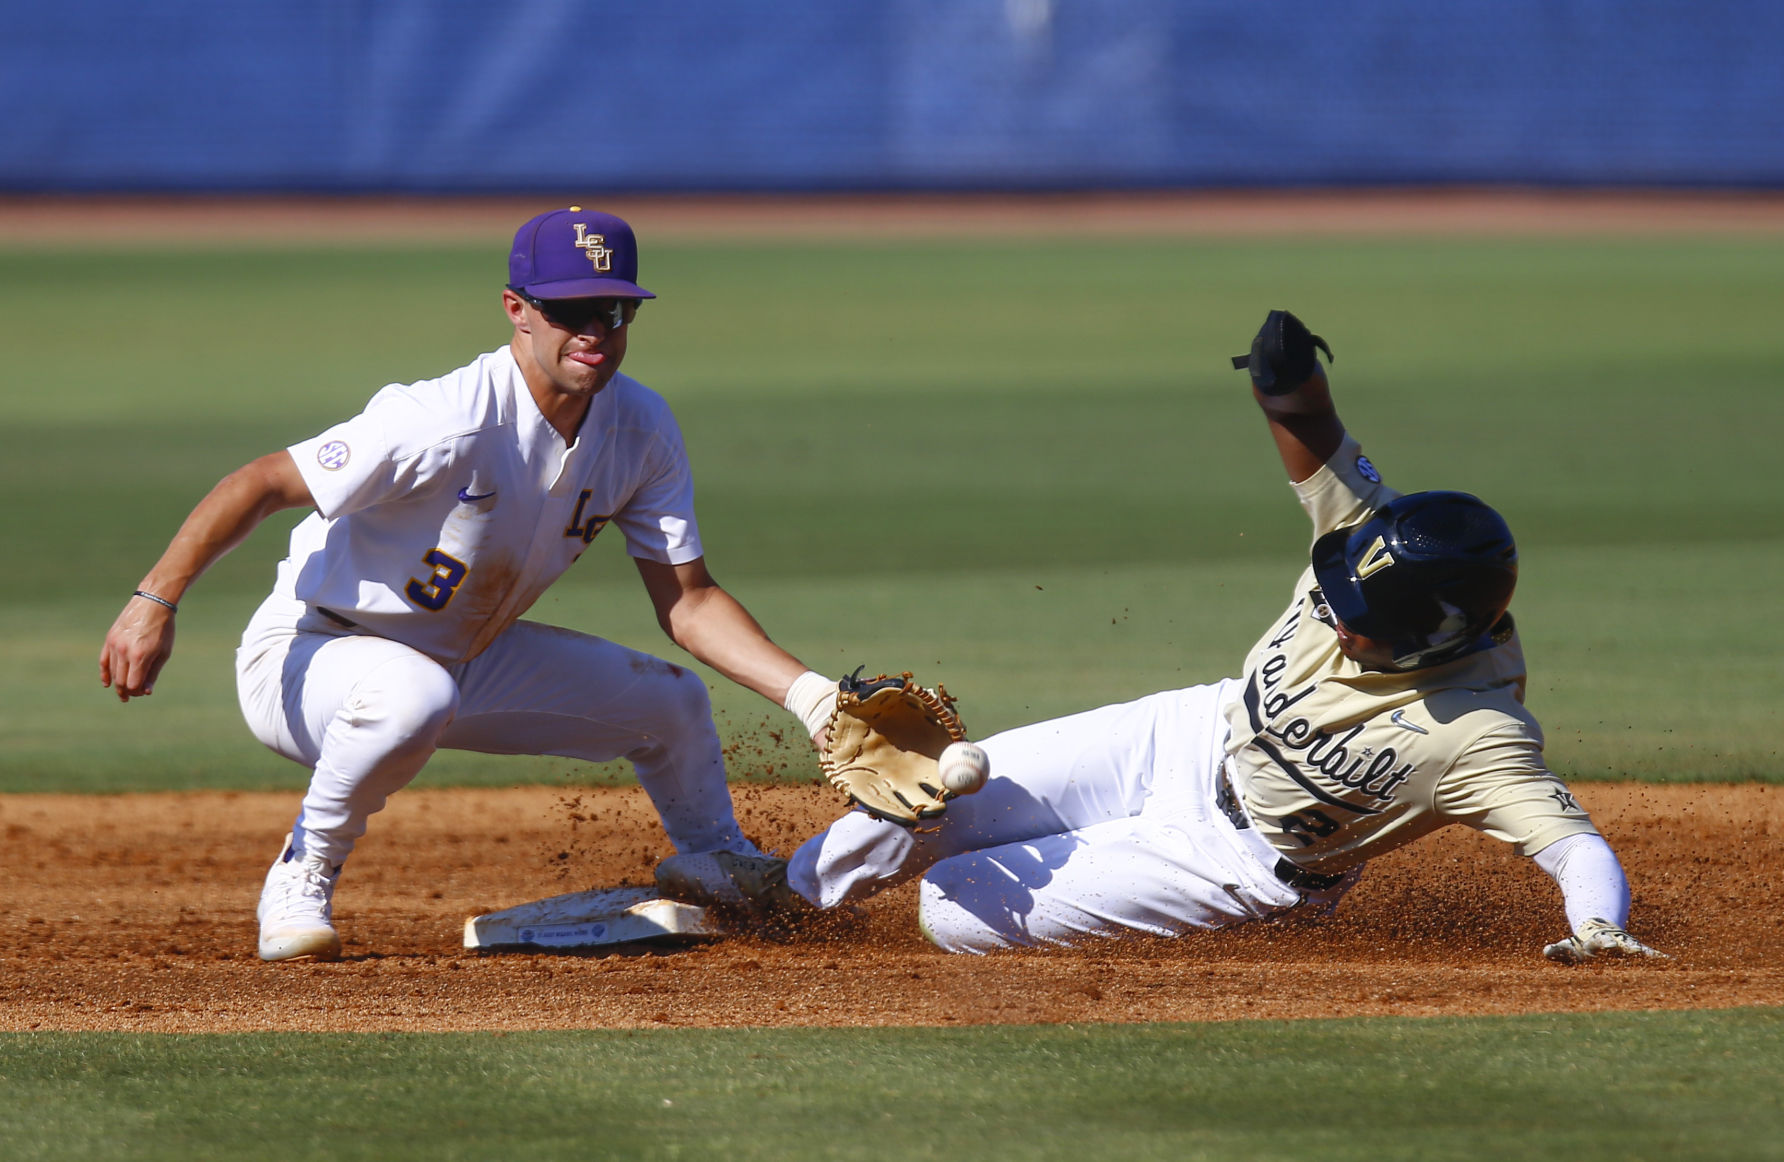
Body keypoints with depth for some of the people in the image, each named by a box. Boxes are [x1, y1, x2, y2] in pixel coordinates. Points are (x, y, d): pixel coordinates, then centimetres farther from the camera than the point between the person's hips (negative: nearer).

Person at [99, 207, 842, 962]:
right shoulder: (451, 424, -31)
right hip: (305, 656, -7)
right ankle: (303, 877, -18)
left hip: (466, 658, 8)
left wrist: (805, 692, -15)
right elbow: (264, 483, -28)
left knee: (671, 700, 9)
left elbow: (687, 603, -3)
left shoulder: (641, 430, -8)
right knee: (413, 695, -42)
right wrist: (154, 603, -35)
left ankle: (717, 867, 40)